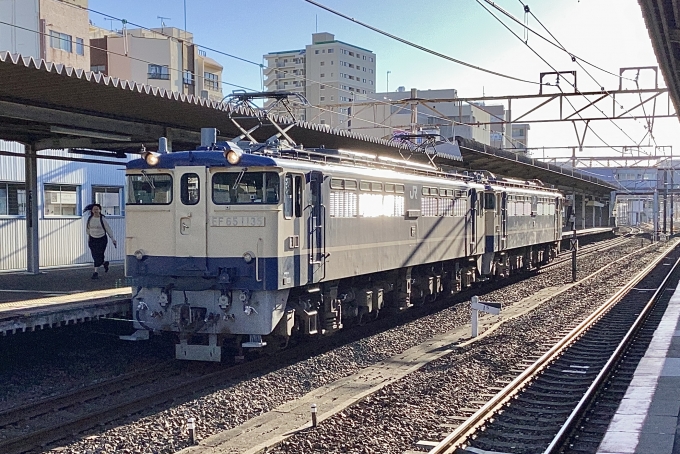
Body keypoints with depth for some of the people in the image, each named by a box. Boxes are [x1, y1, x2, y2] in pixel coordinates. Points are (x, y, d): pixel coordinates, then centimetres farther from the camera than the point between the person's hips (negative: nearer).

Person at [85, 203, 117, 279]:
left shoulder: (102, 219, -8)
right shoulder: (90, 219, 1)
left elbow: (108, 229, -5)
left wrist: (113, 239, -5)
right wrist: (89, 238, 22)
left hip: (102, 239, -4)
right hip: (92, 239, 4)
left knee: (99, 256, -8)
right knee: (95, 256, 3)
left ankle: (96, 272, -2)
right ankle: (104, 263, 32)